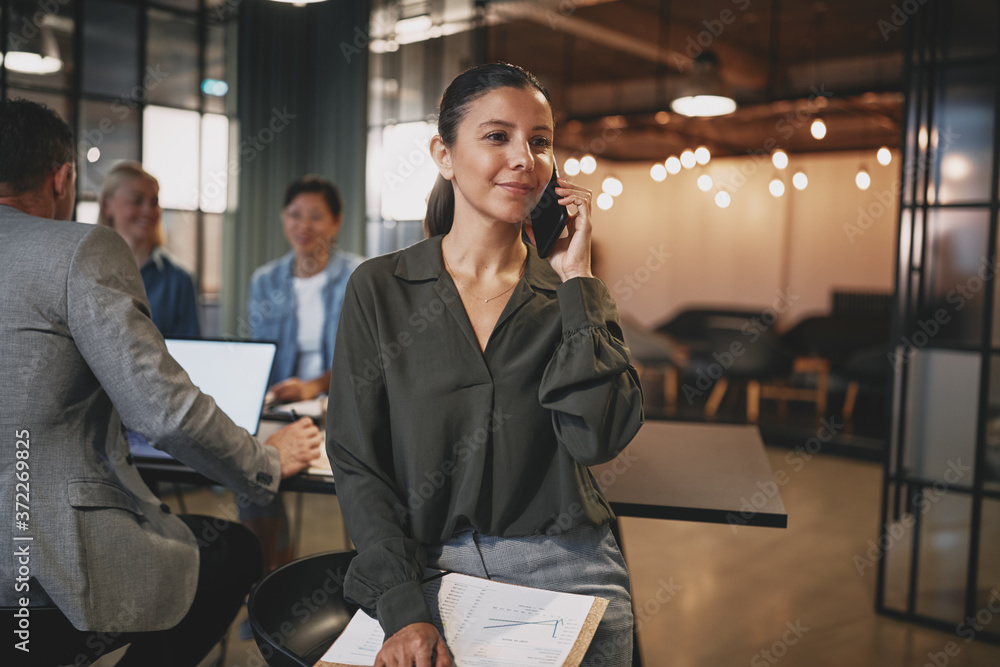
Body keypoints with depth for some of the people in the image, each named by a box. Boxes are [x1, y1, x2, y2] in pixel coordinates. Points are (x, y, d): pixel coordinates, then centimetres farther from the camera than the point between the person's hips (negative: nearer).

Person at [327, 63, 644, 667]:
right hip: (429, 569, -1)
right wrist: (403, 609, -14)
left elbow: (599, 437, -13)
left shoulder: (577, 294, 2)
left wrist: (575, 277, -10)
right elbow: (357, 463, -3)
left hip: (566, 575, 1)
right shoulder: (379, 289, -2)